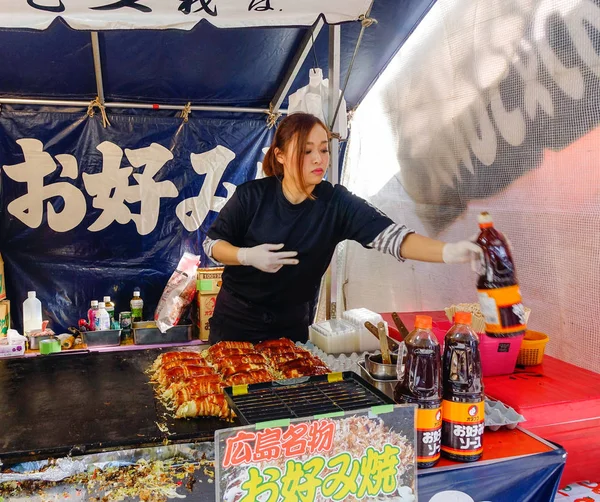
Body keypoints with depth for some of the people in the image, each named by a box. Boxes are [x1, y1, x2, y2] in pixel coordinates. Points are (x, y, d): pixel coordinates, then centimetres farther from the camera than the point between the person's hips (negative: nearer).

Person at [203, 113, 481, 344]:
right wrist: (247, 256, -25)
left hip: (290, 324, 1)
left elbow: (391, 235, -28)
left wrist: (449, 251, -44)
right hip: (236, 318, -1)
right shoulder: (251, 196, -16)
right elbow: (211, 243, -5)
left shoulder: (337, 203, -16)